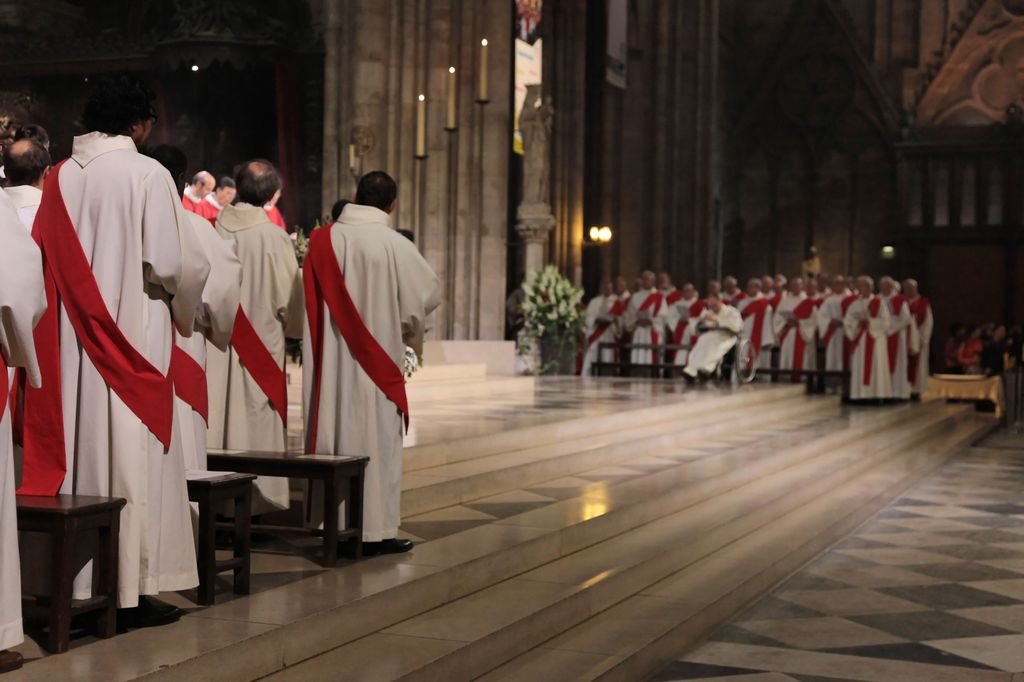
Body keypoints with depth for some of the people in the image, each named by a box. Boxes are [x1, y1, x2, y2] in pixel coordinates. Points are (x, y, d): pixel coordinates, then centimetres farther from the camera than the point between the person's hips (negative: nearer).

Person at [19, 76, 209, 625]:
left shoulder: (60, 178, 5)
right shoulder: (147, 174, -9)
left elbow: (45, 261, 5)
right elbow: (174, 262, -12)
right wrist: (185, 310, 6)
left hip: (72, 346, 5)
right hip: (133, 340, -5)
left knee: (80, 453, 10)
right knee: (132, 462, 1)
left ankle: (77, 587, 16)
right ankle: (131, 591, 4)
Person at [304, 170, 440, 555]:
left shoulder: (322, 239, 0)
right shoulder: (395, 246, -12)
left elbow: (307, 297, 10)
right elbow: (430, 293, -2)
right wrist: (406, 325, 17)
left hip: (329, 358, 4)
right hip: (374, 360, -4)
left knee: (333, 434, 12)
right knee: (375, 439, 2)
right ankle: (374, 529, 5)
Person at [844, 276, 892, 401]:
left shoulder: (879, 303, 3)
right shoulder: (854, 304, 12)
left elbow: (885, 321, -3)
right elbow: (847, 320, 5)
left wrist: (870, 322, -15)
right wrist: (858, 323, -14)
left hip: (875, 338, -3)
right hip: (859, 340, 3)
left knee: (876, 366, -7)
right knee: (859, 367, -1)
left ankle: (877, 394, -8)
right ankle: (860, 394, 1)